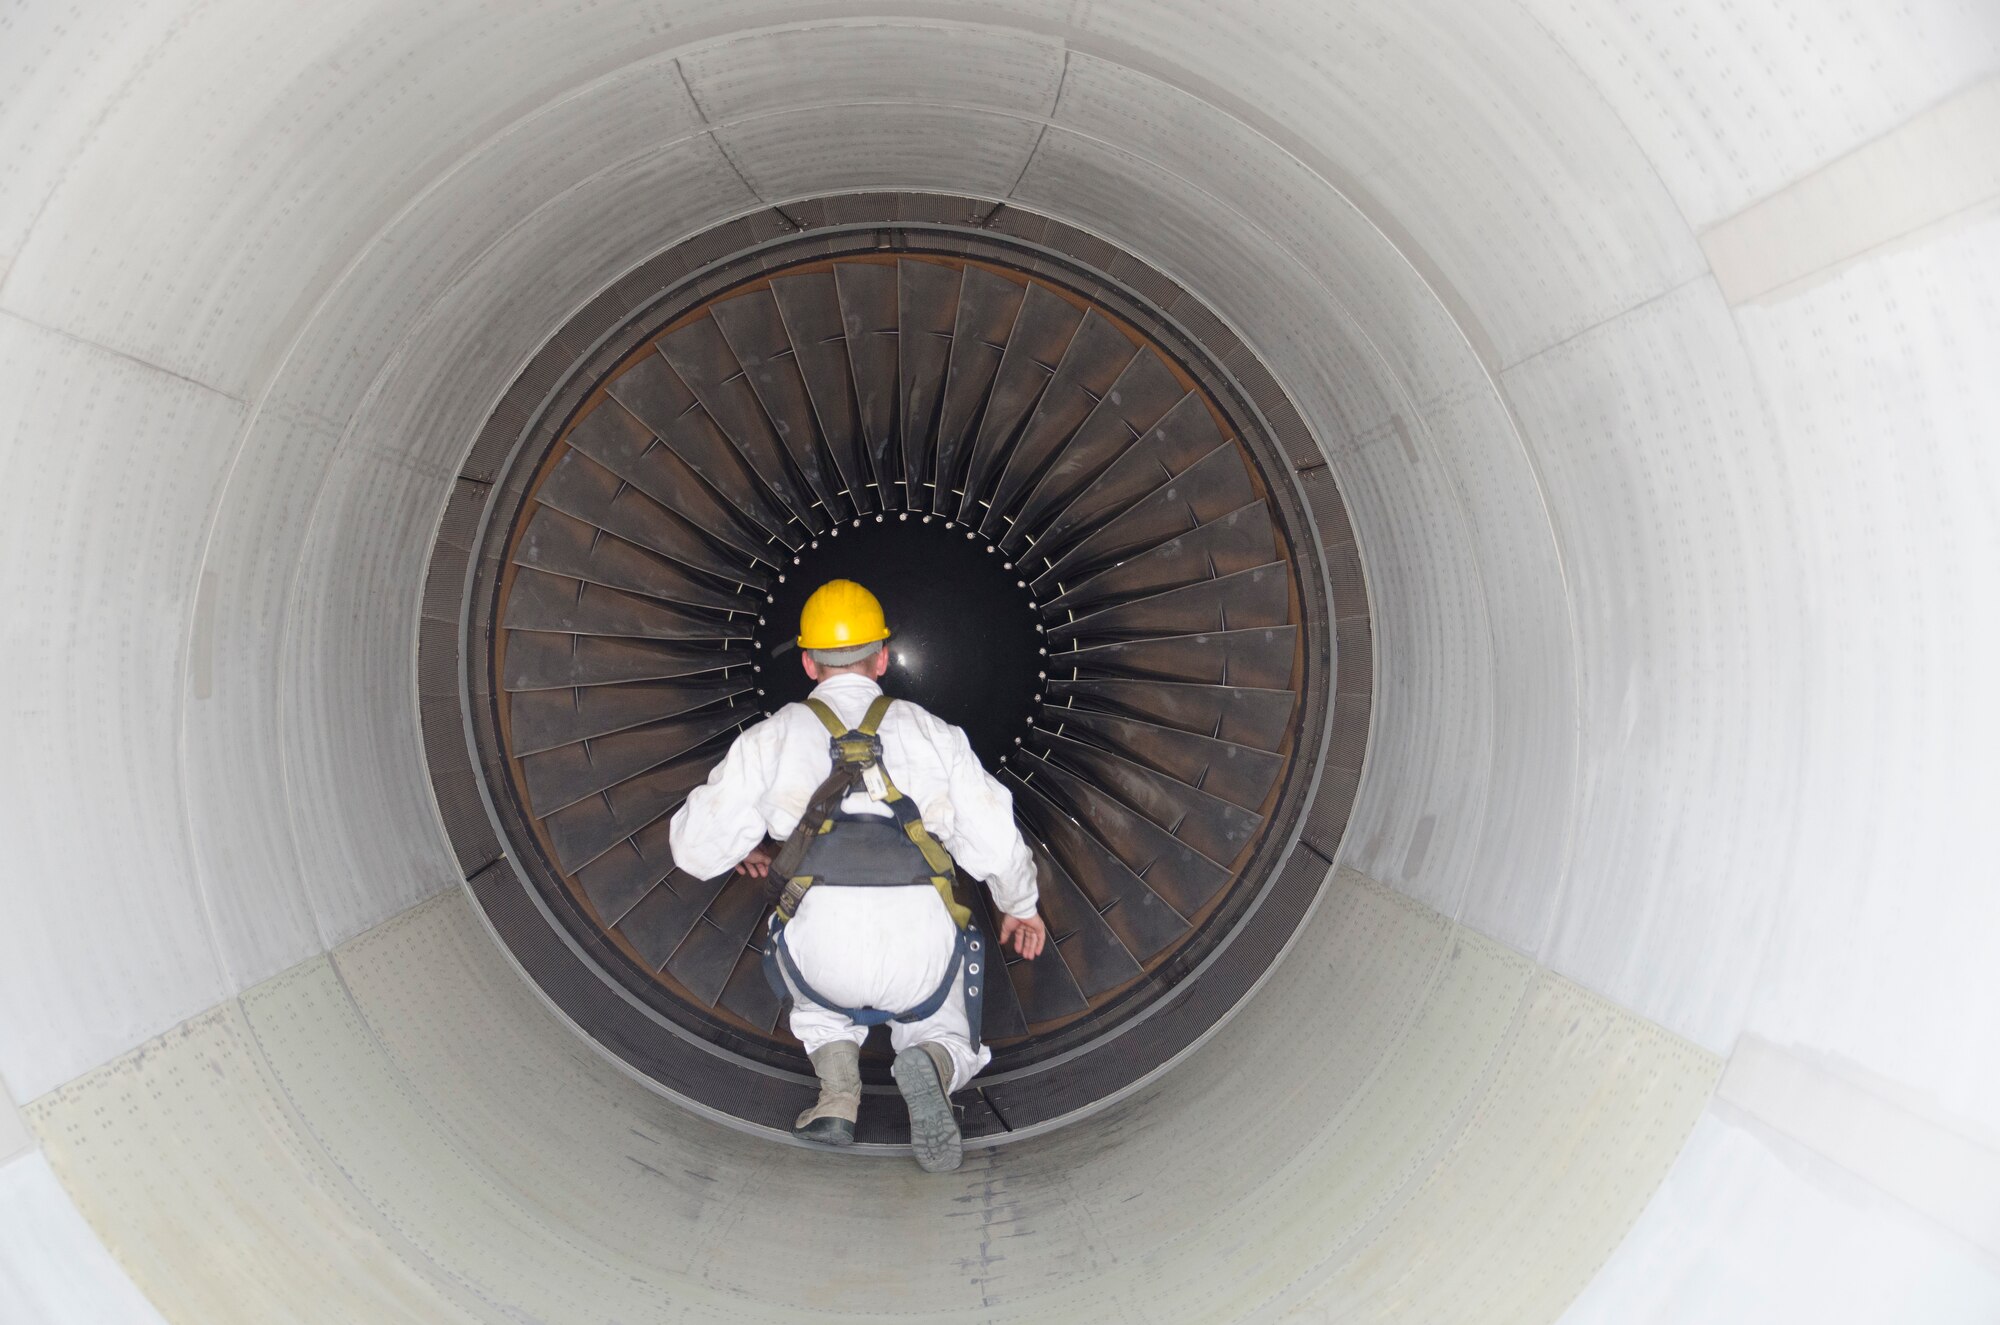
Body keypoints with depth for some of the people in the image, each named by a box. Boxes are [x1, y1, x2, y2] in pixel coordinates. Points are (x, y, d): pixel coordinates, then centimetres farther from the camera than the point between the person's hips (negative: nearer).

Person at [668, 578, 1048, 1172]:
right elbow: (996, 844, 11)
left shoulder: (772, 737, 12)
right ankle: (927, 1070, -9)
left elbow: (695, 846, 12)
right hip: (921, 944, 0)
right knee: (946, 1036, 28)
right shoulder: (932, 731, 14)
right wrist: (1021, 907, 31)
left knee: (820, 1010, 36)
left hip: (824, 947, 1)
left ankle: (838, 1094, 5)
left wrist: (742, 850, 35)